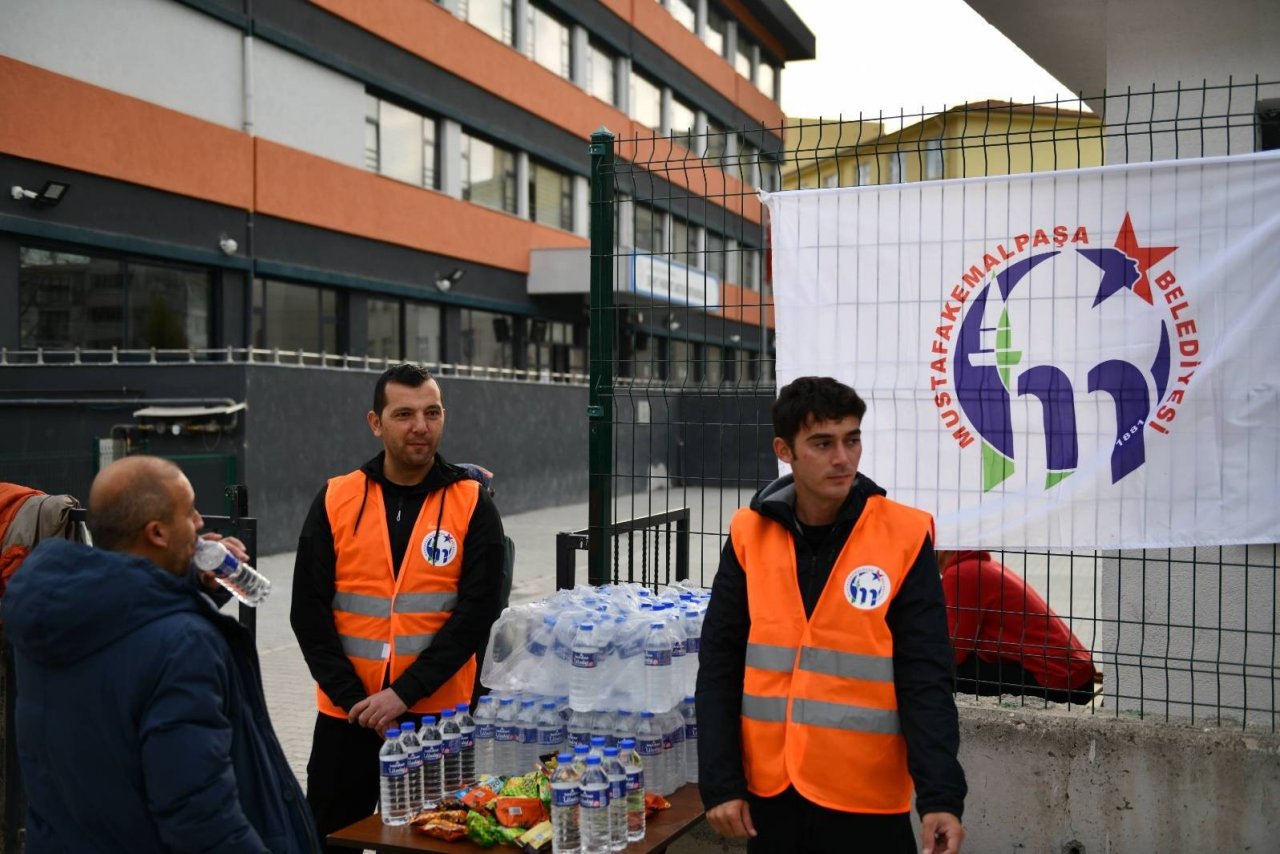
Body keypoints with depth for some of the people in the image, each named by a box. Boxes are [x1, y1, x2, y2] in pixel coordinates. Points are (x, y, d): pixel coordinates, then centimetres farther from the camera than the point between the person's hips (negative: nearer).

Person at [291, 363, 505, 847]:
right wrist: (354, 699, -10)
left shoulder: (472, 504, -3)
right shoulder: (336, 500, 0)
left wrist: (404, 693, -16)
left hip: (439, 714, -1)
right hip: (346, 715, 1)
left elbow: (476, 613, -9)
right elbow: (309, 611, -2)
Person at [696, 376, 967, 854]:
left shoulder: (904, 537, -8)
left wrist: (940, 795, -18)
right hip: (768, 792, 3)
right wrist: (720, 782, -3)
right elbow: (719, 669, 1)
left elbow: (925, 680, -9)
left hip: (866, 798, -2)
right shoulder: (749, 536, -2)